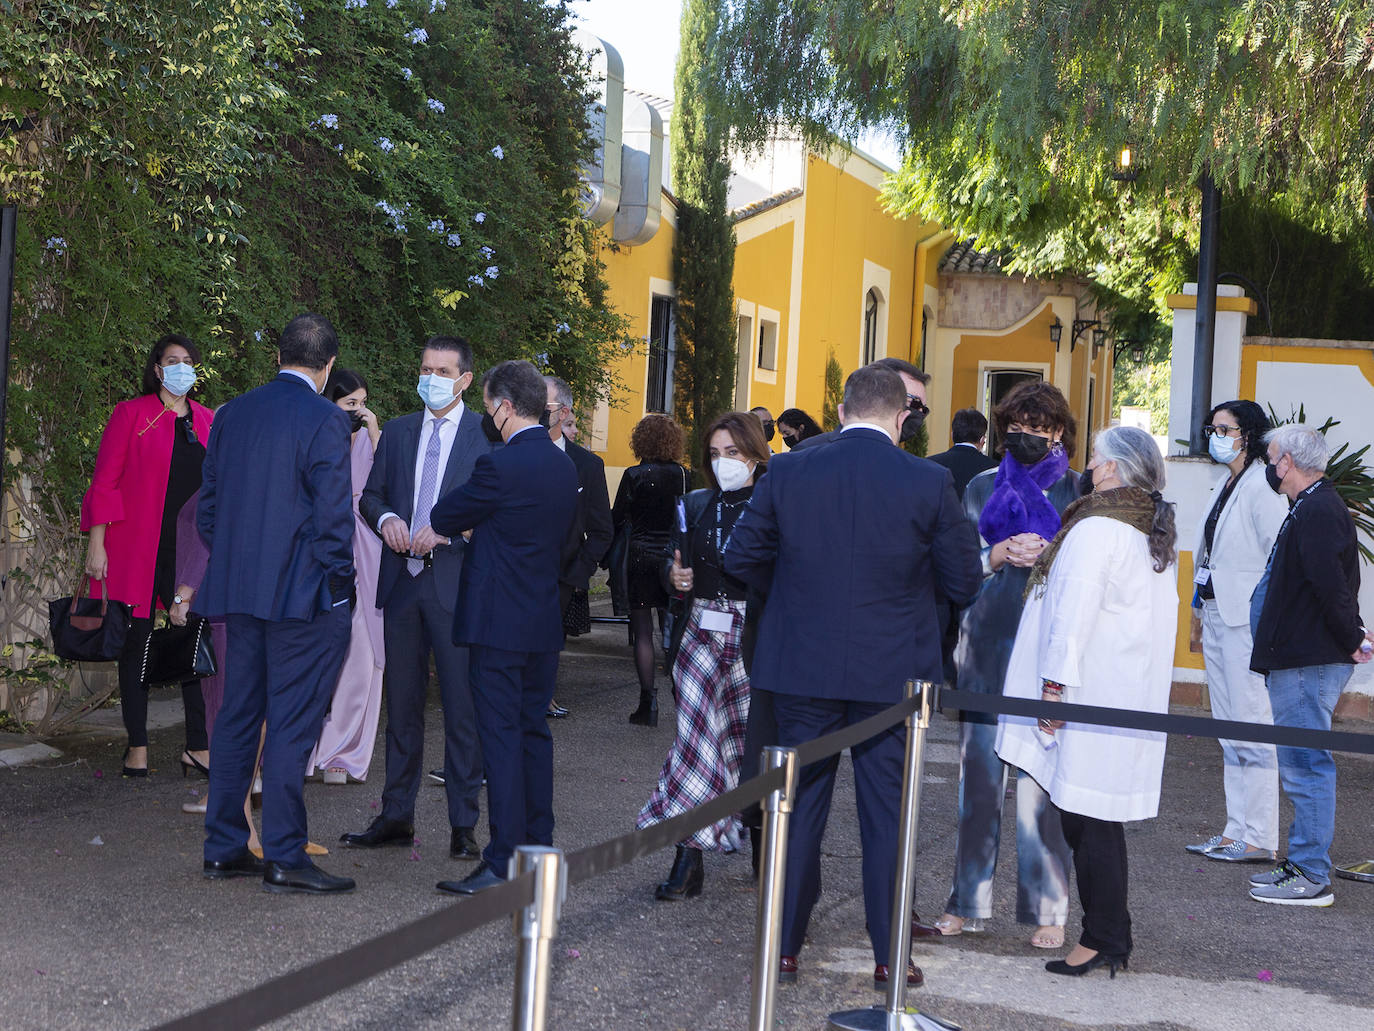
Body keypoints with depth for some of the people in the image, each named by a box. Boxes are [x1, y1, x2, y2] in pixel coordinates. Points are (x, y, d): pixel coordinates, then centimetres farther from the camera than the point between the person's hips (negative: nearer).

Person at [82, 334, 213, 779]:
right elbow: (105, 481, -2)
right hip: (139, 549, -3)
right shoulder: (131, 414, 1)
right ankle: (137, 746, 12)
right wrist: (97, 543, -8)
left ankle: (199, 748, 4)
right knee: (137, 642, 3)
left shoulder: (208, 421, 13)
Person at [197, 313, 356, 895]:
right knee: (292, 724, -3)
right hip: (304, 595, -7)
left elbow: (207, 506, 13)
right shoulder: (324, 420, -11)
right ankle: (284, 857, 0)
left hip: (239, 592, 7)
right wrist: (338, 580, -4)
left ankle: (224, 848, 18)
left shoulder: (232, 414, 9)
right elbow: (333, 514, -14)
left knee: (238, 716, 13)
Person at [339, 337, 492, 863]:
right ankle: (397, 816, 20)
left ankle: (463, 825, 6)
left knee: (462, 708, -1)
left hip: (457, 583, -5)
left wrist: (447, 529, -19)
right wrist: (386, 518, -7)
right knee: (402, 704, 12)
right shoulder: (397, 431, 13)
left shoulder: (486, 434, -2)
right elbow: (370, 495, 15)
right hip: (403, 582, 5)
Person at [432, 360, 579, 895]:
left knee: (501, 737, -5)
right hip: (545, 622, 8)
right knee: (534, 732, 15)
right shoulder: (564, 466, 8)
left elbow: (443, 519, -6)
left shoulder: (499, 466, -17)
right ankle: (538, 849, 22)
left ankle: (503, 863, -4)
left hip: (498, 624, -8)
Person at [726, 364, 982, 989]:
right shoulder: (929, 482, -9)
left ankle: (785, 947, 18)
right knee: (886, 813, 9)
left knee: (799, 805, 12)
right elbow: (962, 582, -3)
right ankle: (888, 955, 15)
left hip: (802, 668, 1)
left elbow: (742, 556, 2)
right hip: (892, 674, -1)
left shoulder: (788, 472, -5)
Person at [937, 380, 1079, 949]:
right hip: (986, 646, 3)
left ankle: (1048, 910, 4)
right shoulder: (982, 489, 14)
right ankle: (968, 901, 14)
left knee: (1043, 784, -5)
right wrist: (996, 556, -7)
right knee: (979, 779, 5)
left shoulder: (1079, 492, 6)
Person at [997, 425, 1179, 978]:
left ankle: (1104, 938, 0)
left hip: (1092, 700, -9)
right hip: (1136, 697, 9)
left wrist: (1054, 686, -15)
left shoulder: (1097, 530, -13)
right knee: (1098, 818, 12)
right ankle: (1109, 934, 16)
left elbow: (1075, 613, -17)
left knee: (1087, 816, -4)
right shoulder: (1157, 533, 15)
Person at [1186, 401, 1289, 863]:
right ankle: (1235, 831, 16)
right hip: (1215, 615, 9)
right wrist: (1201, 600, 18)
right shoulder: (1224, 486, 16)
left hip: (1248, 621, -9)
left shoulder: (1262, 487, -12)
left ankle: (1259, 839, -3)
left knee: (1252, 729, -7)